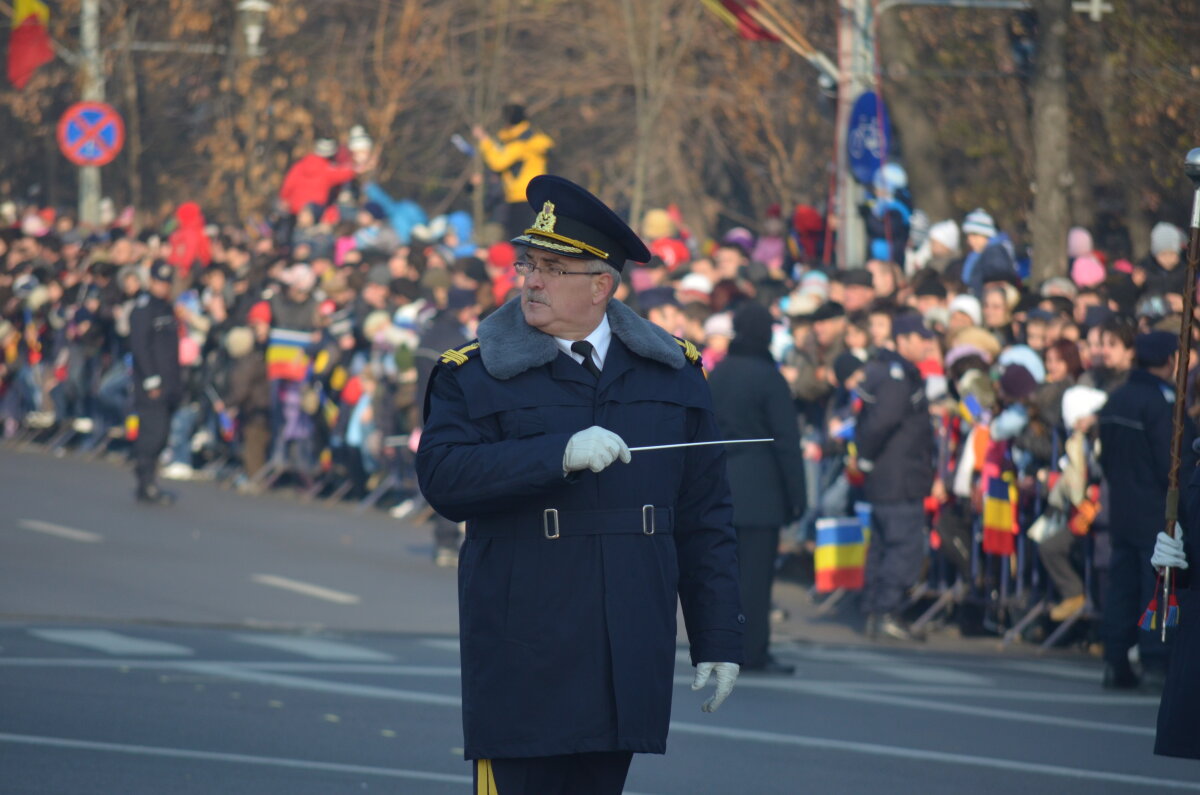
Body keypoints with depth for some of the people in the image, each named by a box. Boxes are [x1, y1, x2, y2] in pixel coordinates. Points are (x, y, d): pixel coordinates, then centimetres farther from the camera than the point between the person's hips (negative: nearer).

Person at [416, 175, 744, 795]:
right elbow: (442, 477, -13)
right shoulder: (472, 374, 3)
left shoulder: (673, 372, 11)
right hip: (521, 655, -3)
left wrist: (719, 639, 8)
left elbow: (704, 518, 12)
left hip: (628, 661, 3)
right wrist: (560, 454, -23)